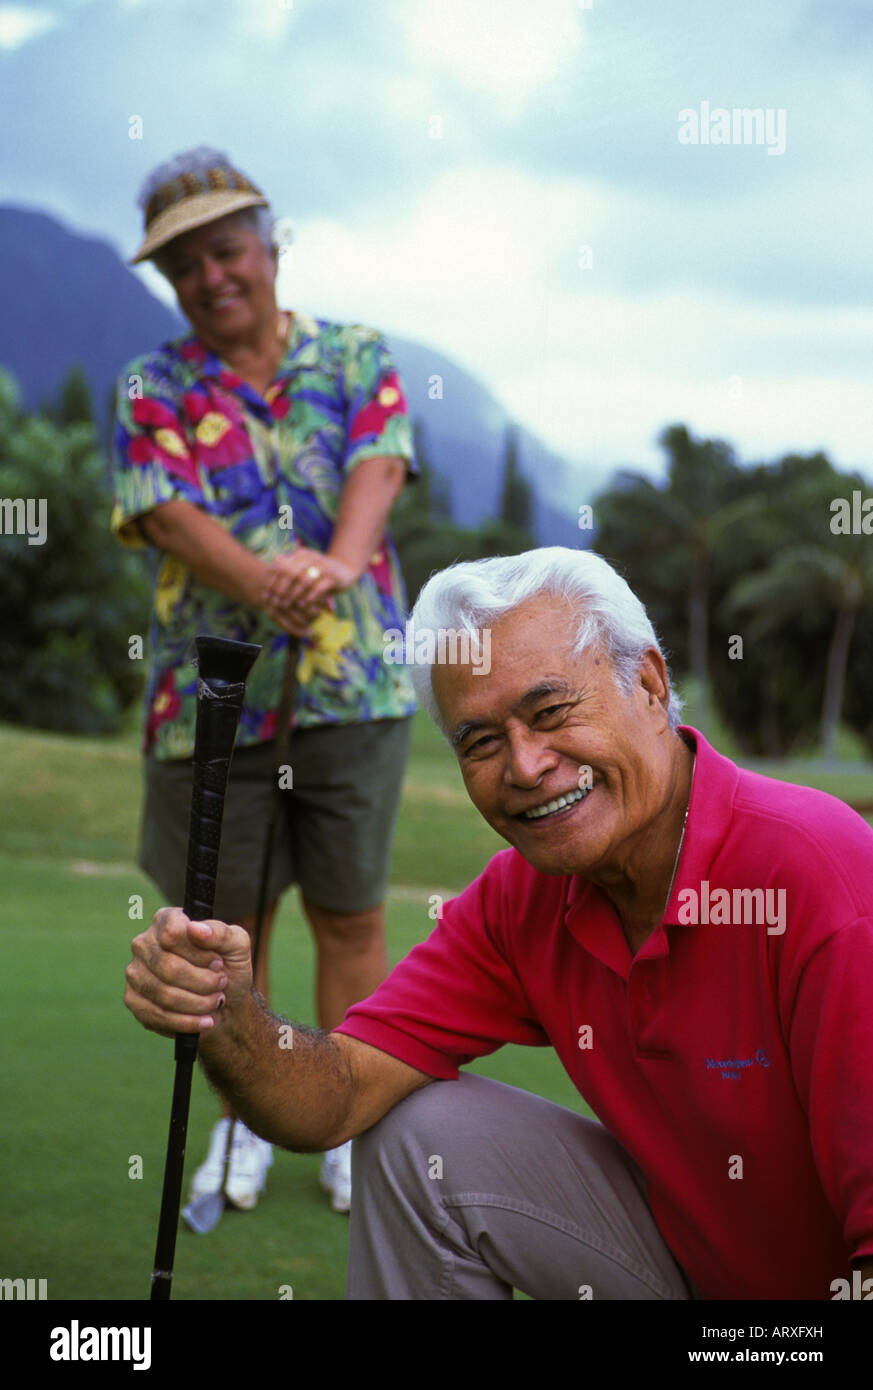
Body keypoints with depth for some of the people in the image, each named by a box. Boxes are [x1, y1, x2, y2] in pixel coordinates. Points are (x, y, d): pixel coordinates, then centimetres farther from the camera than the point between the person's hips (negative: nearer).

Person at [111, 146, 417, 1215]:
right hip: (211, 695, 0)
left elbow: (379, 466, -9)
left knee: (351, 920, 6)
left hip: (353, 687, 0)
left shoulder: (356, 357, 8)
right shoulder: (150, 389, 6)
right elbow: (168, 513, -9)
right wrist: (264, 583, -29)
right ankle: (243, 1123, 28)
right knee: (231, 925, 9)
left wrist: (338, 563, -31)